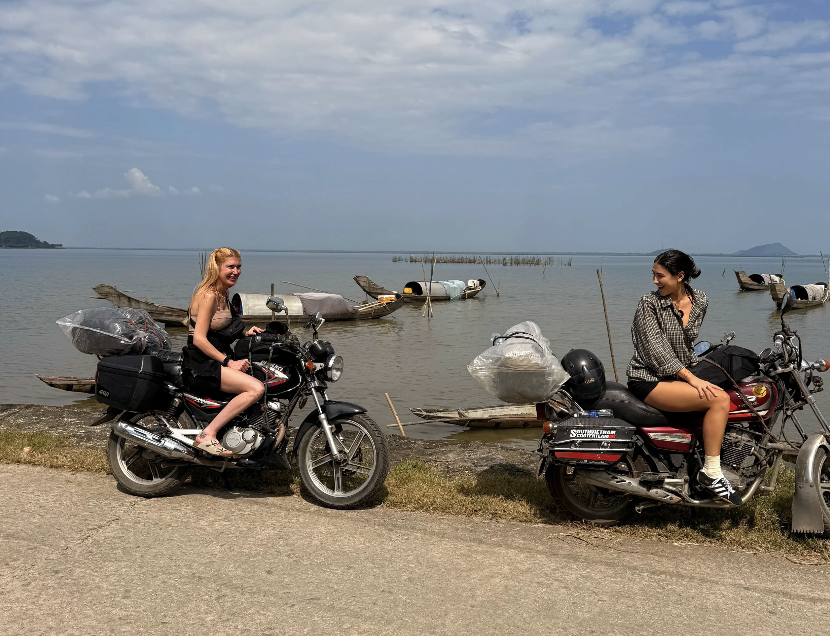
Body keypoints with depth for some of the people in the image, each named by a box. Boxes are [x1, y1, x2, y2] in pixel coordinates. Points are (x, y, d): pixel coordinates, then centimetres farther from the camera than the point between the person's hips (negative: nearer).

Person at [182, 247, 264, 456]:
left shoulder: (222, 294, 15)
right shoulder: (208, 295, -13)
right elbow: (199, 339, -20)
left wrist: (245, 333, 8)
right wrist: (229, 362, -21)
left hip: (217, 360, 10)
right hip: (201, 366, -10)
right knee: (256, 388, -26)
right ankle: (207, 435, -25)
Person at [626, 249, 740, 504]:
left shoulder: (700, 301, 7)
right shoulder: (649, 304, -10)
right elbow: (657, 350, -18)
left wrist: (697, 367, 6)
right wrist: (692, 379, -24)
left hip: (681, 375, 7)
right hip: (649, 379, -7)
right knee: (719, 398, -24)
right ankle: (711, 473, -18)